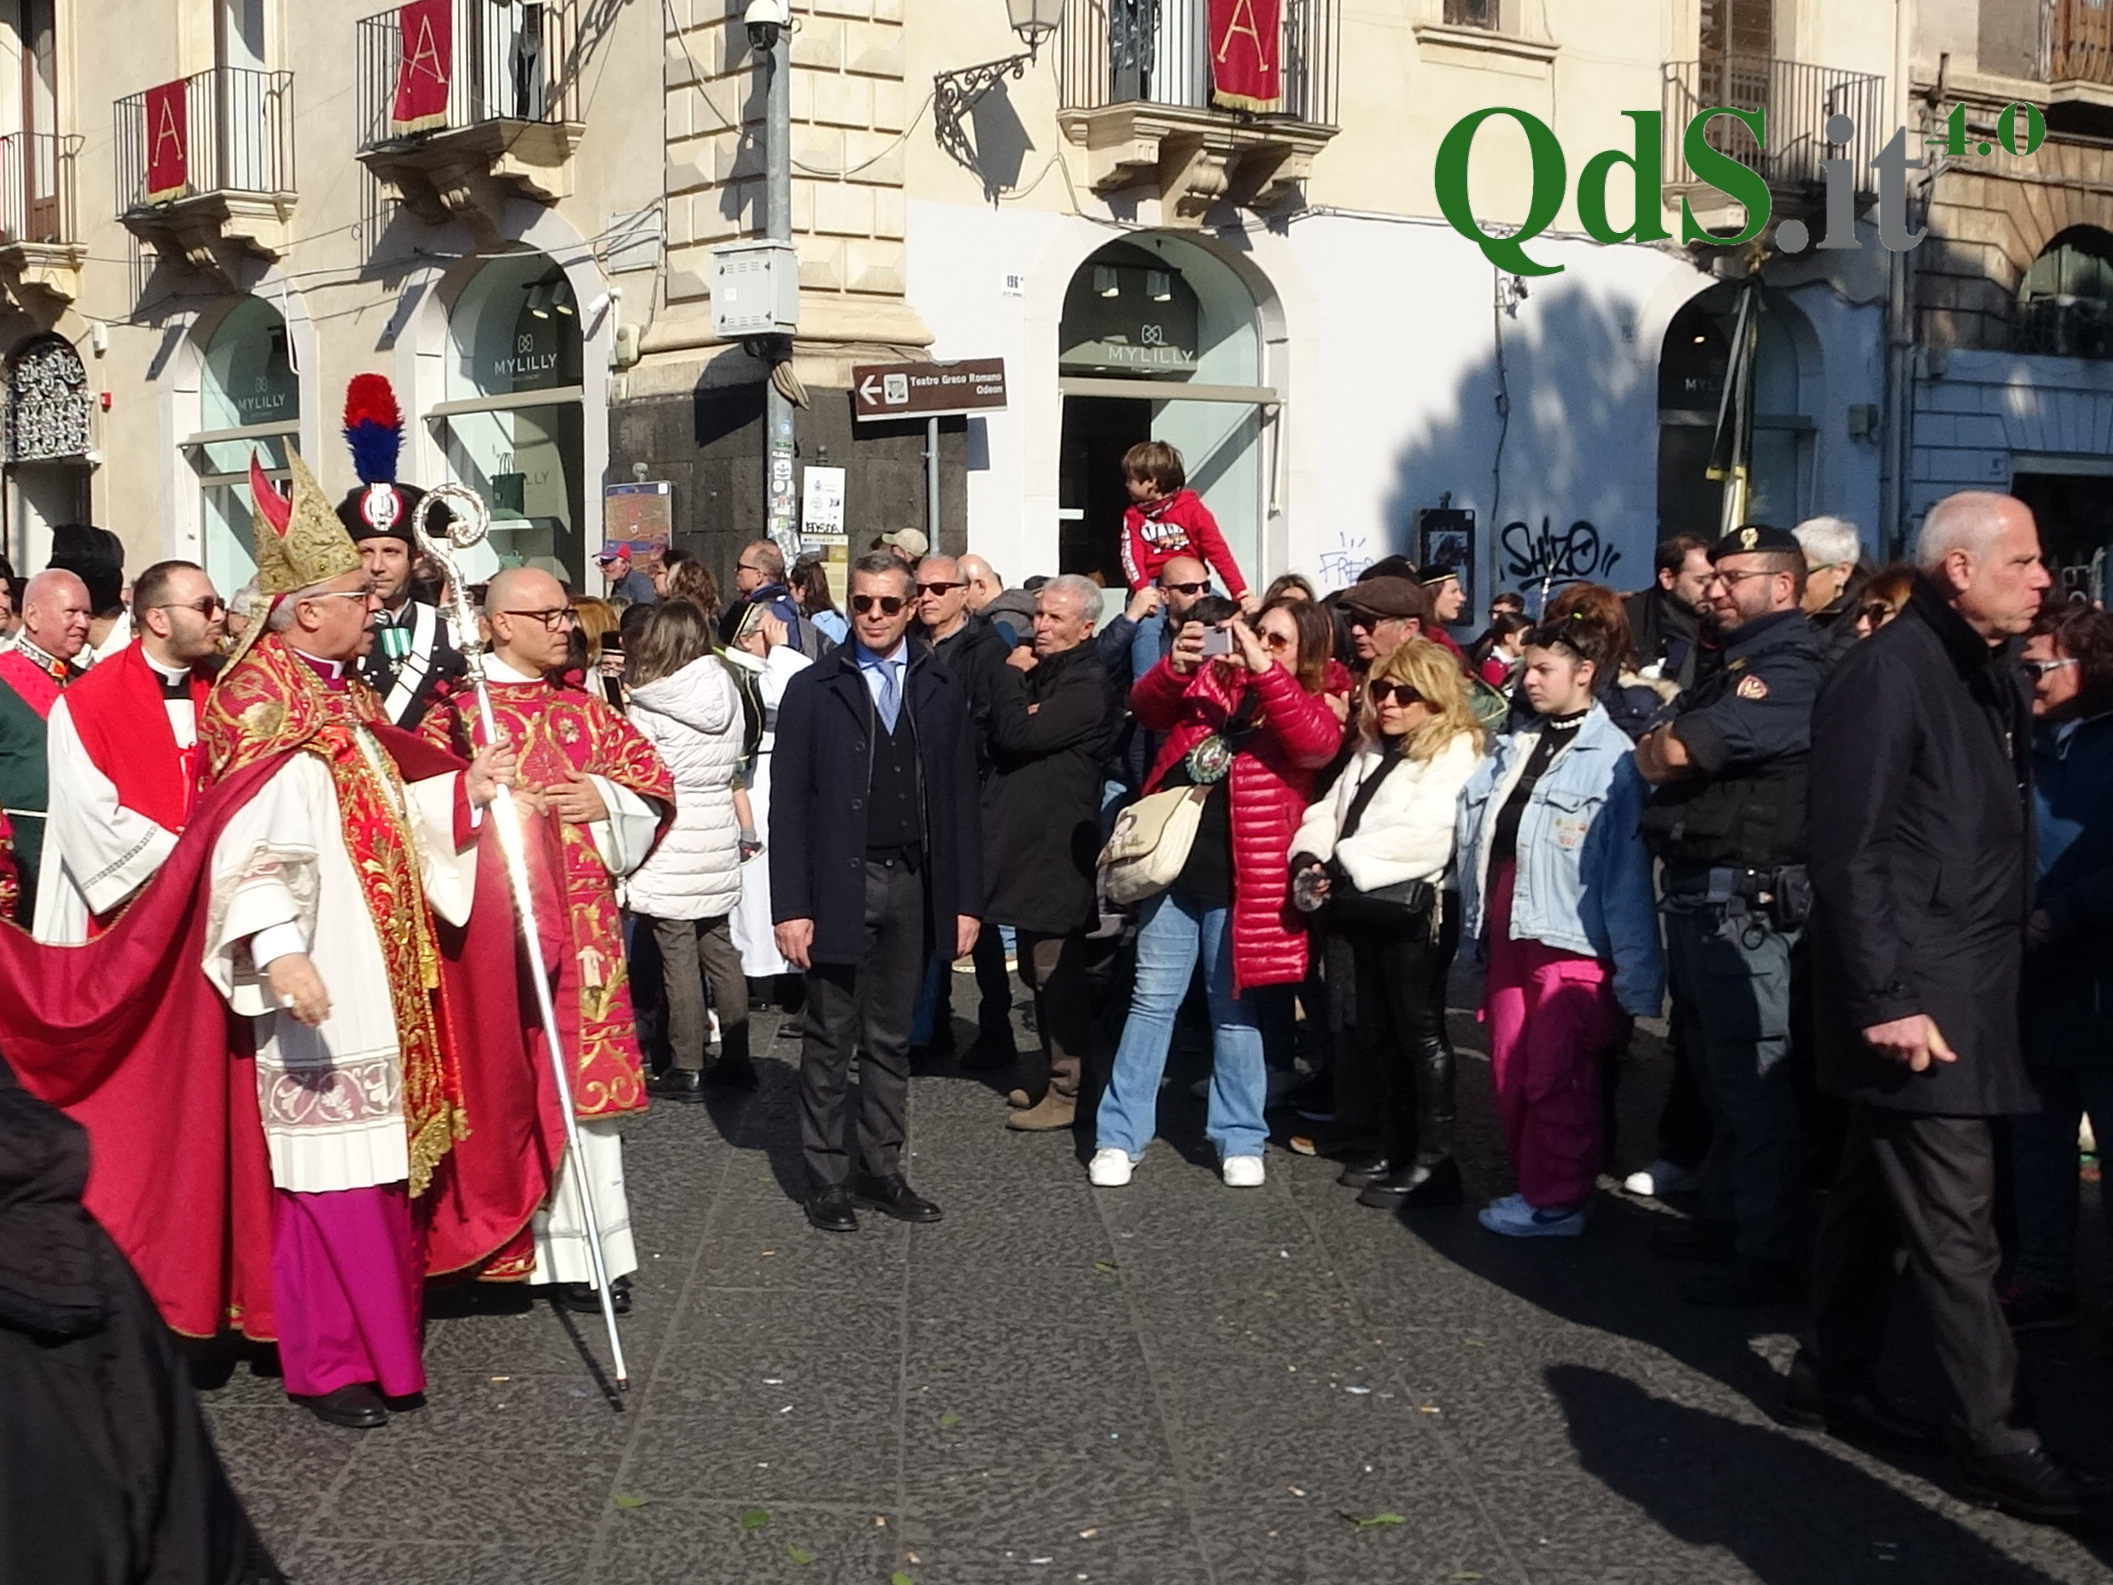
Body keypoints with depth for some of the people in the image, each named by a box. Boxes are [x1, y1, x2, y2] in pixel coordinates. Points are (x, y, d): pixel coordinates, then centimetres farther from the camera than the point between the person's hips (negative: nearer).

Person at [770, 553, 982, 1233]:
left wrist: (965, 900, 4)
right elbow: (789, 805, -4)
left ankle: (881, 1169, 21)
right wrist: (790, 906, -10)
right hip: (839, 885, -3)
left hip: (911, 884, 3)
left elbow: (960, 800, 8)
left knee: (891, 1040, 12)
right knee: (830, 1041, 4)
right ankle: (827, 1178, 12)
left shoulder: (939, 691, 7)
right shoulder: (814, 690, -1)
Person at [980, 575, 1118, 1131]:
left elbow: (1017, 735, -22)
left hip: (1057, 846, -10)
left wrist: (1011, 676, -8)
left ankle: (1068, 1090, 0)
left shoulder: (1087, 684, -15)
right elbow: (997, 734, 13)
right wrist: (1015, 678, -6)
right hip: (1028, 839, 10)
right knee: (1039, 970, 16)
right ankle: (1052, 1072, 27)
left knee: (1055, 971, -6)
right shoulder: (1041, 671, 16)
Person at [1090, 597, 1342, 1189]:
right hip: (1173, 864, 2)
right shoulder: (1208, 682, 9)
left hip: (1242, 880, -2)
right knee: (1153, 1000, 5)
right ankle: (1120, 1136, 9)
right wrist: (1176, 667, -24)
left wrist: (1263, 669, -29)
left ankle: (1239, 1138, 18)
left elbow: (1318, 743, -22)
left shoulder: (1307, 705, 0)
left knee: (1234, 1007, 8)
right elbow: (1146, 708, -4)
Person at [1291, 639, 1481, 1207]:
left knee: (1421, 1033, -4)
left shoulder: (1456, 754, -10)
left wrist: (1342, 862, -18)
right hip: (1364, 907, 9)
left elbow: (1422, 835, -21)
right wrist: (1310, 857, -6)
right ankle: (1392, 1145, 24)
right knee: (1378, 1032, 14)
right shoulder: (1372, 751, 18)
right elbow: (1329, 812, 15)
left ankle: (1432, 1162, 1)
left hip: (1411, 909, -9)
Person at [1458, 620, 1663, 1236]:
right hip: (1507, 937, 8)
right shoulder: (1513, 751, 13)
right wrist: (1476, 931, 13)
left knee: (1556, 1082, -1)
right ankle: (1532, 1186, 26)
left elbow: (1628, 868, -13)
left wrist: (1634, 971, -15)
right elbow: (1476, 840, 16)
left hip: (1569, 943, -7)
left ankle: (1557, 1203, 11)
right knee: (1510, 1075, 12)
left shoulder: (1612, 759, -10)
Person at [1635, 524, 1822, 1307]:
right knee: (1714, 1066, 19)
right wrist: (1666, 748, -1)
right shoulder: (1729, 667, 20)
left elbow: (1673, 752, -19)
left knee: (1754, 1076, -6)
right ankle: (1724, 1215, 31)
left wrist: (1658, 747, 0)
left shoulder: (1790, 671, -14)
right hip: (1697, 894, 10)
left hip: (1747, 902, -10)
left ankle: (1768, 1251, -1)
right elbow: (1661, 754, 19)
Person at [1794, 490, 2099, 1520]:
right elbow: (1850, 853, -18)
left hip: (1973, 987, 9)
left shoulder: (1993, 674, 12)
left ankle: (1834, 1378, 30)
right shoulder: (1887, 675, -15)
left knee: (1879, 1192, 18)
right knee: (1954, 1224, -5)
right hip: (1915, 997, -9)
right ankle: (1993, 1445, 2)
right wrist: (1885, 998, -21)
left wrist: (2005, 964, 10)